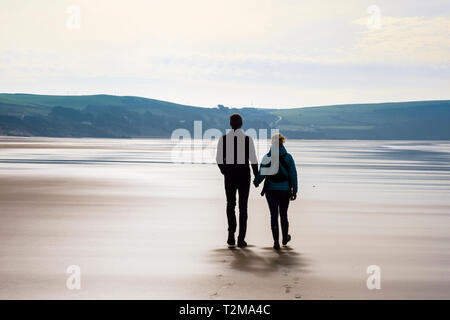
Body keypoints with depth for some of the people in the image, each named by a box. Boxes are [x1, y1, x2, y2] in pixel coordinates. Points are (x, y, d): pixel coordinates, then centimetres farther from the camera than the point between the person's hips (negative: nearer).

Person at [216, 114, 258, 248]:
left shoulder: (223, 139, -3)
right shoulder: (248, 139, -7)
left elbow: (219, 159, -2)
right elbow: (253, 160, -7)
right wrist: (257, 176, 5)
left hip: (229, 175, 1)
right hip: (244, 175, -1)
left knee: (230, 204, 18)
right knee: (243, 206, 7)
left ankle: (231, 231, 0)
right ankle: (241, 239, 5)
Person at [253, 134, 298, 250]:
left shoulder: (267, 157, -6)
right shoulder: (288, 157, -4)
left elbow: (261, 173, -6)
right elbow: (293, 175, -4)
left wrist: (256, 182, 14)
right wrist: (294, 191, 2)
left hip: (271, 190, -1)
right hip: (285, 190, 1)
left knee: (274, 215, 3)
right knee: (283, 214, 16)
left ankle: (276, 242, -2)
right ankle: (285, 238, 33)